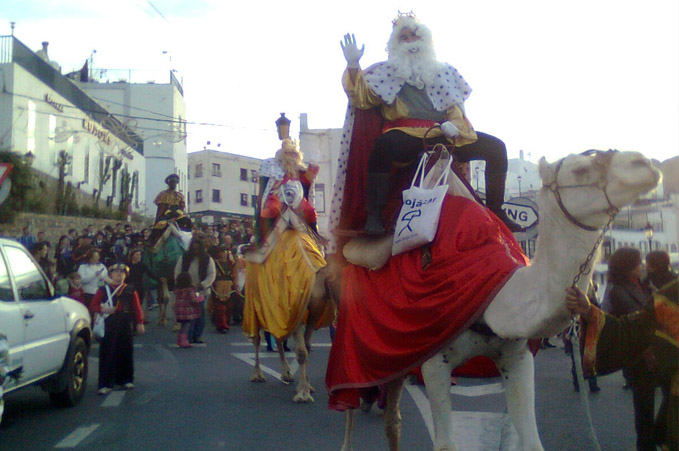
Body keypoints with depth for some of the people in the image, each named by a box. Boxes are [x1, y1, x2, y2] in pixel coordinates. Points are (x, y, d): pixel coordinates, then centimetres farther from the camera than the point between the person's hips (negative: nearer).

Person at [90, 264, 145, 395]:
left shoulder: (130, 290, 9)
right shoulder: (103, 290, 4)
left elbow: (137, 308, 10)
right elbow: (94, 305, 2)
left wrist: (140, 323, 4)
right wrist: (103, 310, -17)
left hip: (125, 326, 2)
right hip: (109, 326, -2)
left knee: (126, 352, 8)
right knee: (107, 354, -5)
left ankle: (125, 380, 23)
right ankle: (106, 384, -3)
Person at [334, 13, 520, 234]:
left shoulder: (444, 71, 23)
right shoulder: (386, 71, 15)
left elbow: (456, 106, 18)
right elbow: (362, 98, 3)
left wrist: (452, 124, -4)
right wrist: (353, 66, -9)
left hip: (443, 137, 4)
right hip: (407, 136, -4)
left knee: (495, 147, -9)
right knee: (384, 144, -39)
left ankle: (495, 211, -6)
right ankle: (374, 215, -37)